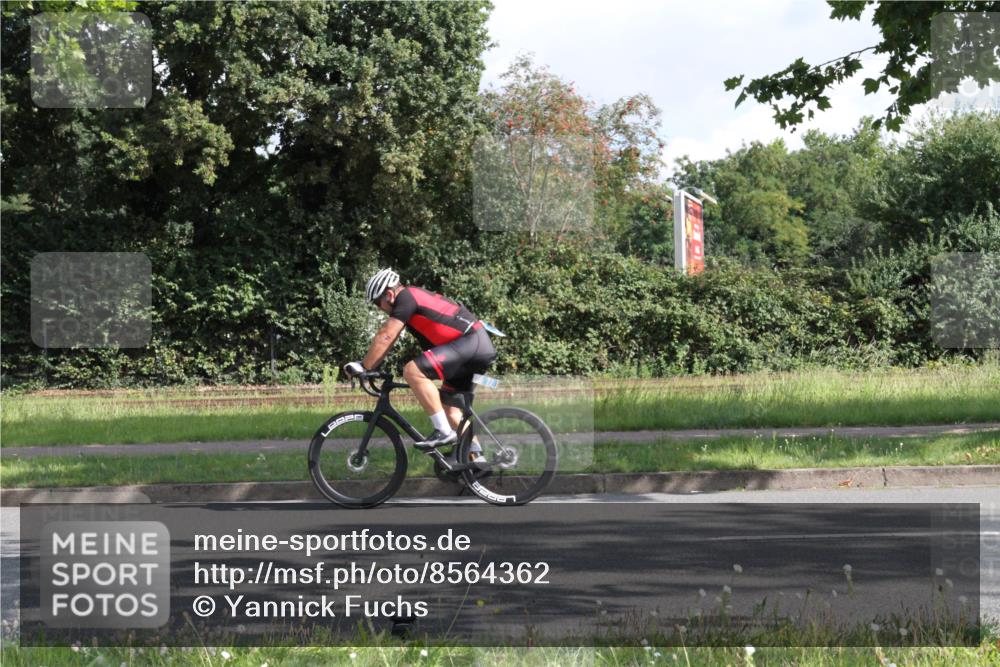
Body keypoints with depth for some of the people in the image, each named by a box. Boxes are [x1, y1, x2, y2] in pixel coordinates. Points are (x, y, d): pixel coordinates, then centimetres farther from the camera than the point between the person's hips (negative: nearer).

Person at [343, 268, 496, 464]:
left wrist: (363, 366, -7)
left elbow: (385, 338, -12)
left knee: (412, 371, -22)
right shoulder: (416, 297, 22)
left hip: (470, 343, -11)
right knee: (448, 405, 18)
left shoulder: (406, 297, -7)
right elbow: (388, 339, 24)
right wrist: (369, 365, 21)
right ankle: (476, 457, 18)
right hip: (482, 347, 11)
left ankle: (444, 431, -19)